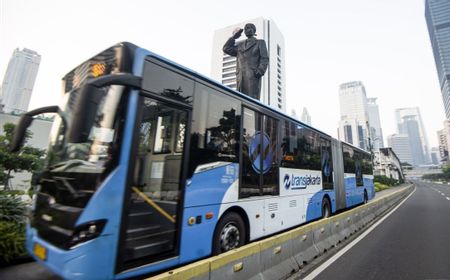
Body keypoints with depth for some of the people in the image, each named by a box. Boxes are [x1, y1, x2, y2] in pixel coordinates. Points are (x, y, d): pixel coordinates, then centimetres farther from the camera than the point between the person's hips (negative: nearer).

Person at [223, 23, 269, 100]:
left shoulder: (260, 43, 18)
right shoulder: (240, 44, 30)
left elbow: (265, 58, 5)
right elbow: (226, 49, 24)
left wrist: (260, 70, -12)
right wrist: (234, 37, 24)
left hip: (253, 75, -4)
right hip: (241, 77, 4)